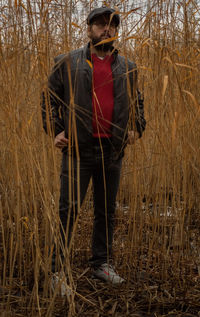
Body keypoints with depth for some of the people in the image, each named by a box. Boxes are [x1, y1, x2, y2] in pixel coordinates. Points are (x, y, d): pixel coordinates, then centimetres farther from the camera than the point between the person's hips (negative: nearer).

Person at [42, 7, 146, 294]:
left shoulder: (127, 68, 13)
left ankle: (102, 263, 22)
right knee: (69, 210, -5)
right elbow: (50, 98, 6)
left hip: (113, 151, 4)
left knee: (106, 211, 10)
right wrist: (54, 130, -5)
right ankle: (57, 269, 2)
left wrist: (137, 129, 11)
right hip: (79, 149, -3)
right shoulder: (68, 63, 4)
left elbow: (137, 102, 25)